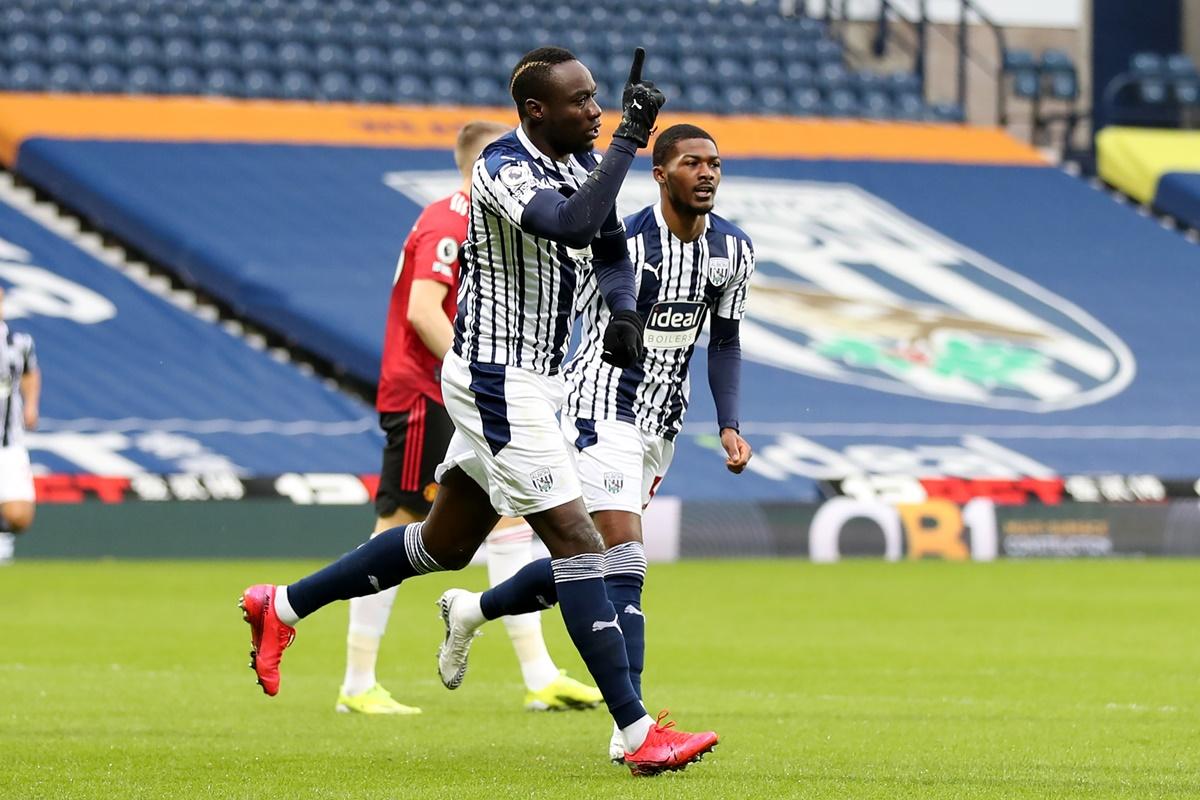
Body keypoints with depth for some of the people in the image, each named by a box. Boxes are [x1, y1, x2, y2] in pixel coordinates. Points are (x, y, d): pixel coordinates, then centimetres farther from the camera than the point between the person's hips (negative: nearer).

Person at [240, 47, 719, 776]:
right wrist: (629, 141, -34)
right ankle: (639, 735, -11)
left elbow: (611, 248, 22)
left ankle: (282, 607, 31)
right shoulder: (504, 169, -20)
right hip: (497, 383, -10)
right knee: (577, 543, -11)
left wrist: (624, 309, 2)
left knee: (447, 543, 18)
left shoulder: (584, 162, 6)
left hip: (536, 382, 10)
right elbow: (571, 227, -39)